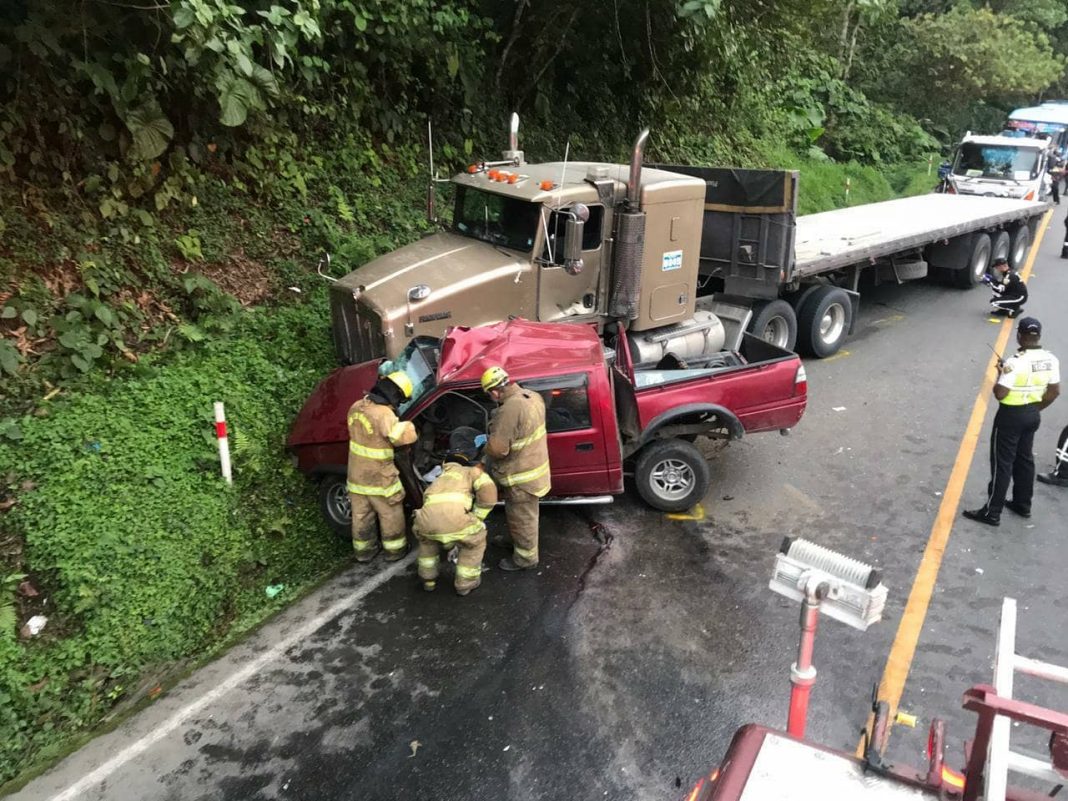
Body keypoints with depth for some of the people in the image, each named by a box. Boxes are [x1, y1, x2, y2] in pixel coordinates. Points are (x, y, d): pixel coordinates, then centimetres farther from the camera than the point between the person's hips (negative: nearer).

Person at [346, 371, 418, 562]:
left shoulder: (356, 407, -3)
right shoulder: (384, 414, -28)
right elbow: (406, 436, -35)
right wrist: (405, 423, -14)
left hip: (356, 475, 7)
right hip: (379, 478, -7)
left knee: (361, 515, 22)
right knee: (391, 515, 16)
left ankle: (363, 550, 38)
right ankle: (395, 550, 30)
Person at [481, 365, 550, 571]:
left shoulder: (509, 410, -33)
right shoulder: (532, 396, -4)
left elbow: (497, 449, -30)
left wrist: (486, 447, -8)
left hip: (521, 476, -9)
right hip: (534, 465, 9)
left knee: (521, 518, 12)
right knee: (526, 514, 28)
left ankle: (525, 557, 29)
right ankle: (523, 544, 47)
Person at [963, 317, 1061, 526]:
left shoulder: (1014, 362, -25)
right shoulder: (1051, 359, -2)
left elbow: (999, 393, -23)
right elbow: (1054, 391, 7)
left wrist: (1001, 373, -6)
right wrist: (1037, 408, 19)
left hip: (1011, 416, -7)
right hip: (1033, 415, 7)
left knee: (1002, 463, 0)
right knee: (1025, 459, 21)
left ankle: (992, 513, 7)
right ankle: (1023, 504, 33)